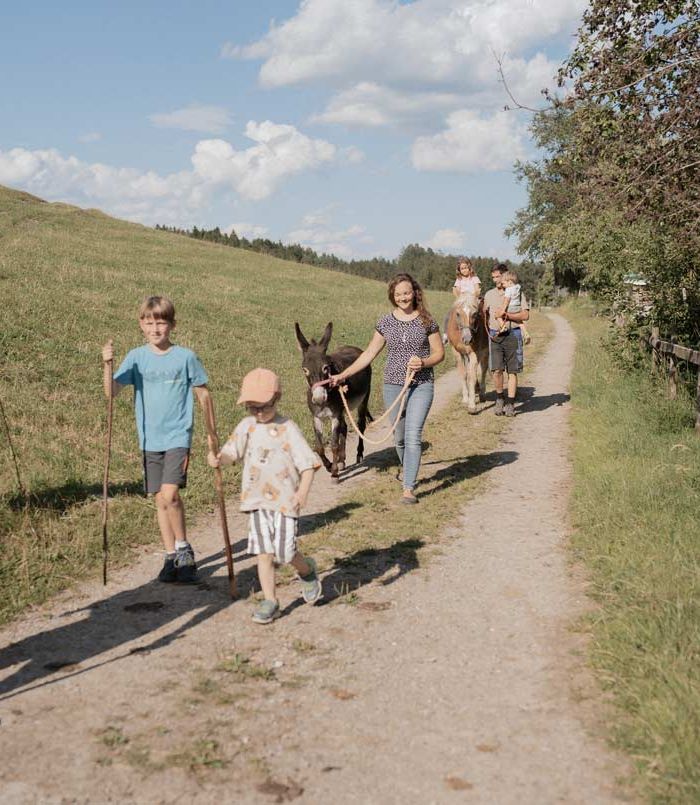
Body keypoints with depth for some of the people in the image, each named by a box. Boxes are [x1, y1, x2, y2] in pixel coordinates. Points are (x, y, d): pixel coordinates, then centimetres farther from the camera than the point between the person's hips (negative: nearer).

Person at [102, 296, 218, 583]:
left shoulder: (185, 357, -4)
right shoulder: (136, 357, 1)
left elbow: (203, 394, 7)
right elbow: (112, 391, -9)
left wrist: (212, 433, 11)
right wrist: (107, 364, -27)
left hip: (178, 437, -3)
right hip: (150, 440, 3)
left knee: (170, 494, -18)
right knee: (160, 500, 9)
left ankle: (184, 549, 3)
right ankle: (172, 556, 22)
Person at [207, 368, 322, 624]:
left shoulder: (287, 429, -6)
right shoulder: (247, 426, 6)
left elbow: (308, 463, -9)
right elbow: (232, 452, 1)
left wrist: (303, 490, -22)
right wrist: (218, 458, -22)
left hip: (285, 499, -3)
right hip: (256, 500, 4)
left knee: (284, 552, -5)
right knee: (263, 552, 1)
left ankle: (307, 570, 27)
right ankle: (270, 601, 11)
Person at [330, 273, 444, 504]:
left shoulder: (426, 321, -1)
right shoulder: (386, 322, 4)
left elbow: (439, 353, 3)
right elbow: (369, 353, 8)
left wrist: (424, 362, -18)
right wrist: (343, 375, 4)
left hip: (421, 386, -2)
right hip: (393, 386, 3)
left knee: (413, 436, -13)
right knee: (399, 437, 13)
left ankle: (408, 488, -10)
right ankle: (405, 467, 43)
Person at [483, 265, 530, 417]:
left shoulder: (517, 293, 1)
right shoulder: (489, 294, 12)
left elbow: (525, 315, -6)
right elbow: (484, 314, 21)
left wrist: (506, 315, -15)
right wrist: (488, 332, 9)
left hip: (513, 335, -2)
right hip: (495, 336, 2)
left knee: (512, 371, 0)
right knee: (497, 370, -7)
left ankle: (510, 404, 6)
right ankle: (500, 399, 13)